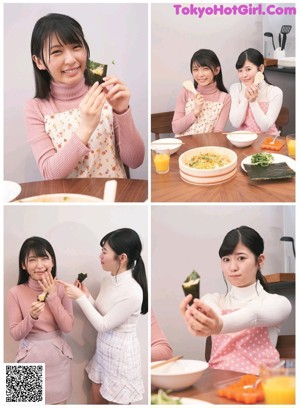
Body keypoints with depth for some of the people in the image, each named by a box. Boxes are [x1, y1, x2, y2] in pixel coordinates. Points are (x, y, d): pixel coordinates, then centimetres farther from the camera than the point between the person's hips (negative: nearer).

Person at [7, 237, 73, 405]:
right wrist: (31, 317, -27)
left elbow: (68, 327, -11)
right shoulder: (16, 293, -11)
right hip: (31, 358, -1)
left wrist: (52, 296, -17)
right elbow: (15, 334, -8)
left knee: (59, 401, 15)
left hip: (58, 357, 1)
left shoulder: (61, 289, -6)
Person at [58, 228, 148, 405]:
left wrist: (80, 297, -22)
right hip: (104, 349, 8)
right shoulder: (109, 279, -3)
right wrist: (86, 295, -8)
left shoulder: (132, 292, -29)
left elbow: (103, 325, -22)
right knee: (97, 399, 23)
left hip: (121, 354, -8)